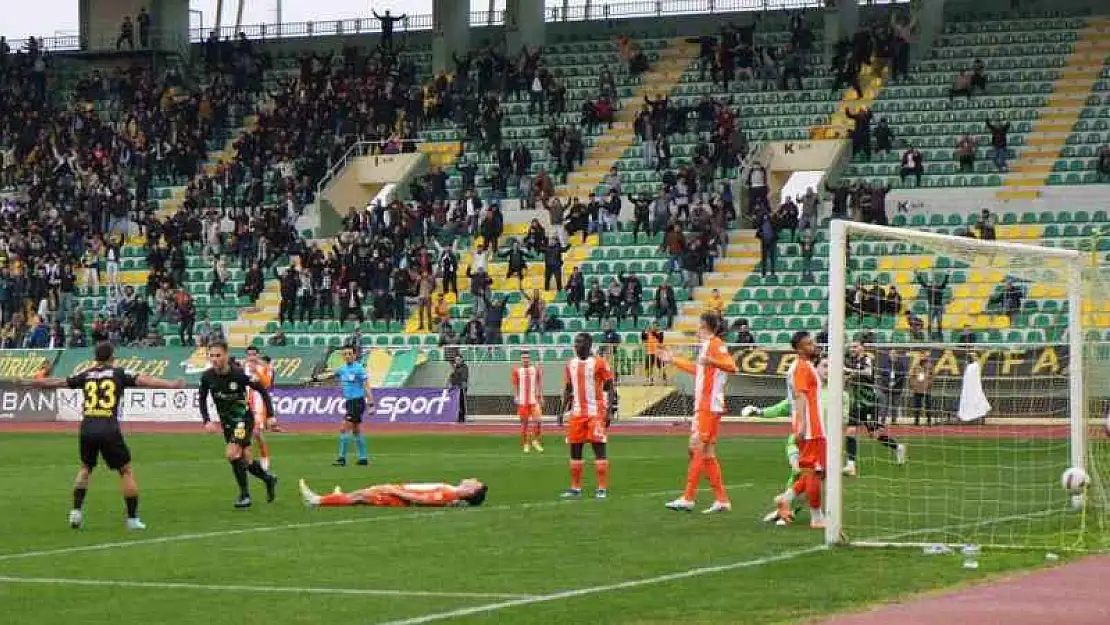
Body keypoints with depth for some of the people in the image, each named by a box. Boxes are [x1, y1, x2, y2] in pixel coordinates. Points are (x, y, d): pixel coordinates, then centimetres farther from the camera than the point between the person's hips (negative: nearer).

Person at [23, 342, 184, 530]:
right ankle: (132, 518, 6)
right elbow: (143, 380, -4)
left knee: (86, 467, 27)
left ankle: (76, 510, 14)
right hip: (109, 430, -3)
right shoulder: (119, 374, 8)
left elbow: (55, 382, 22)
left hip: (86, 429, 3)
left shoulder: (86, 375, 15)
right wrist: (171, 384, -9)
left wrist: (28, 382, 35)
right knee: (126, 471, 9)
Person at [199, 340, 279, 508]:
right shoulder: (207, 376, -11)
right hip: (226, 421, 5)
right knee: (245, 459, 10)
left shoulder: (239, 374, -23)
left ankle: (245, 495, -6)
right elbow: (202, 398, 6)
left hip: (243, 417, -5)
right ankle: (268, 479, 37)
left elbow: (262, 389, -12)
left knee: (232, 454, -19)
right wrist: (207, 421, -6)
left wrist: (270, 415, -12)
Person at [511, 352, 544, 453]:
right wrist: (515, 397, -1)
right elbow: (515, 385, 8)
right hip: (522, 401, 0)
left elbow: (539, 384, 10)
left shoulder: (536, 369, 5)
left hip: (534, 400, 0)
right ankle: (526, 444, 13)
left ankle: (535, 441, 4)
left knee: (538, 420, -13)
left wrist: (541, 397, 6)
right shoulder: (517, 370, 4)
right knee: (524, 422, 3)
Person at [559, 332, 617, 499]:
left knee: (599, 448, -6)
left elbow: (610, 388, -5)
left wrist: (609, 412, -13)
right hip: (577, 413, 6)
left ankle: (602, 488, -5)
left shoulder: (599, 363, -6)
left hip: (596, 413, -6)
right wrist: (562, 411, 11)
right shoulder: (571, 364, 10)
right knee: (575, 449, 6)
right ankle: (575, 487, 12)